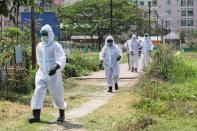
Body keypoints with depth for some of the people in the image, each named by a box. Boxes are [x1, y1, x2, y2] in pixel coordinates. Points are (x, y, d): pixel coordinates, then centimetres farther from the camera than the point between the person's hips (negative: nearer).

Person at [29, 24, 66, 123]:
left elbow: (62, 59, -21)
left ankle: (62, 115, 25)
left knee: (57, 94, 4)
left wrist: (56, 67, -38)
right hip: (42, 74, 5)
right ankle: (36, 116, -10)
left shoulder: (56, 46, -8)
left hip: (53, 74, -4)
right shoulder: (39, 46, 10)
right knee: (38, 93, -9)